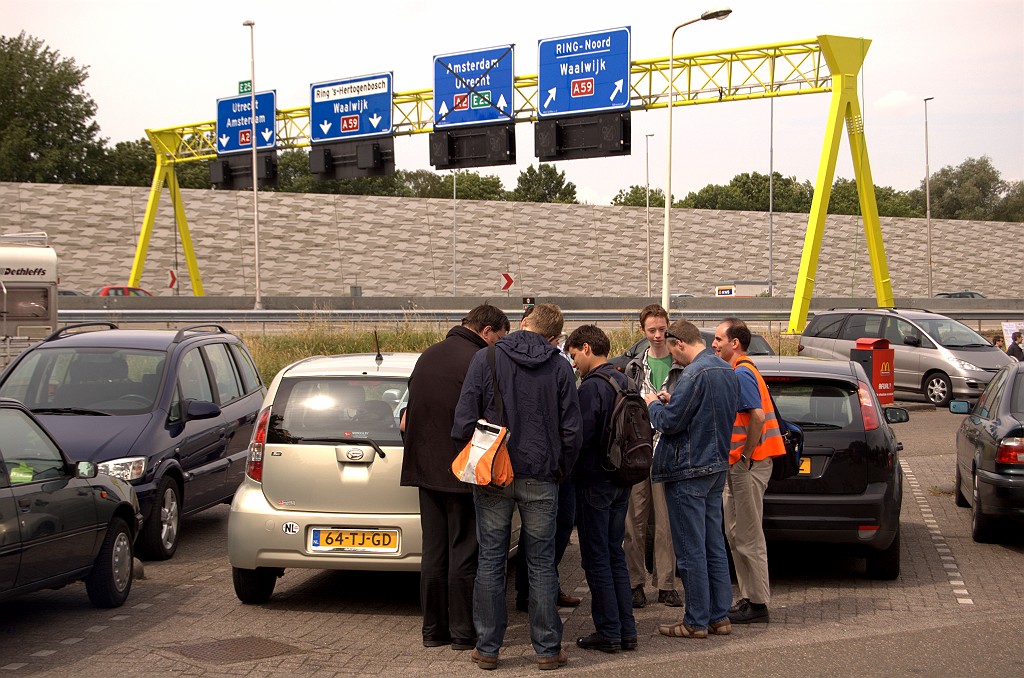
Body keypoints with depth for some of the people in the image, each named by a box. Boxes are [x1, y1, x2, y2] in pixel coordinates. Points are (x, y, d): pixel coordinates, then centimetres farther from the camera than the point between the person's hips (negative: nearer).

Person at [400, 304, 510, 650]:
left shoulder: (428, 356, 12)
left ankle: (433, 629, 16)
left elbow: (405, 421, 17)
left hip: (425, 468, 7)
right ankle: (463, 632, 5)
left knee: (433, 552, 11)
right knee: (463, 553, 0)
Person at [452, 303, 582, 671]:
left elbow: (464, 419, -6)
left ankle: (487, 648, 11)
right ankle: (547, 649, 12)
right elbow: (571, 430, -1)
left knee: (490, 562, 7)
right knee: (541, 564, 7)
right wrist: (559, 472, 12)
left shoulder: (485, 359, -3)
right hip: (540, 478, 0)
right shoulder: (560, 368, 0)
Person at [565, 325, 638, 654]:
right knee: (615, 555, 14)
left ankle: (608, 632, 3)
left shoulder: (592, 386, -17)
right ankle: (626, 630, 16)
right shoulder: (622, 382, 10)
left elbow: (581, 436, -20)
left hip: (594, 481, -8)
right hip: (621, 481, 8)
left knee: (597, 559, 0)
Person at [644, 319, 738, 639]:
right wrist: (672, 402, 13)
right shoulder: (727, 371, 10)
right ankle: (719, 616, 18)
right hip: (716, 467, 9)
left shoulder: (695, 374, -20)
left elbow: (669, 422, -19)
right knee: (714, 546, 14)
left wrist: (654, 404, 0)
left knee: (691, 551, -1)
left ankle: (696, 621, 4)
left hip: (689, 471, -9)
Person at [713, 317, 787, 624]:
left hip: (748, 464, -11)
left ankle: (757, 604, 0)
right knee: (736, 533, 14)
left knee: (748, 536, -5)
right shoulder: (739, 372, 17)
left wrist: (746, 457, -20)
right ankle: (748, 597, 20)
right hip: (739, 464, 11)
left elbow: (758, 417, -26)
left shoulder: (741, 374, -15)